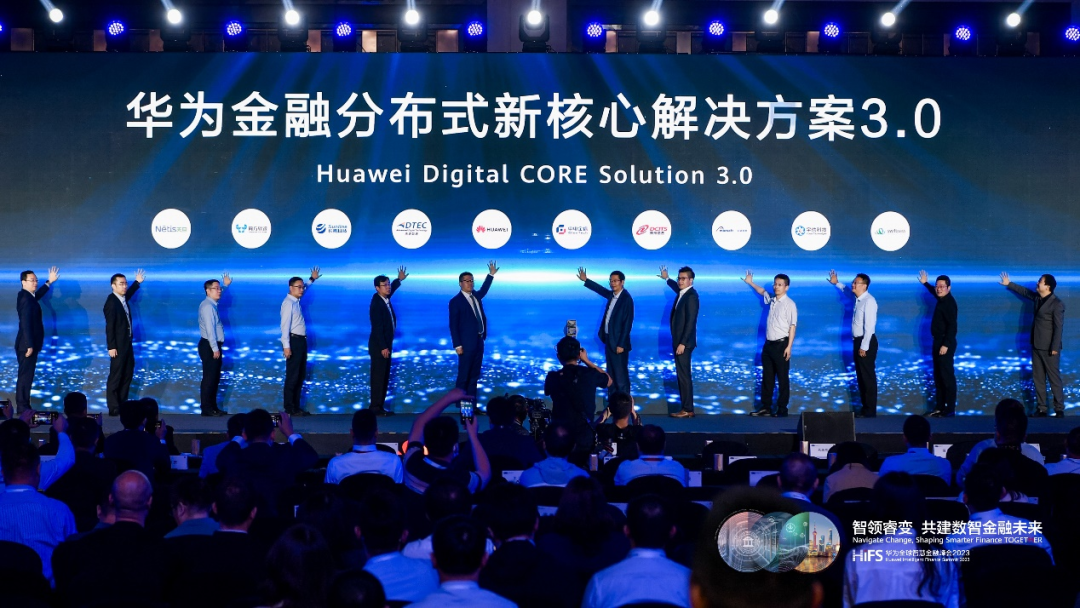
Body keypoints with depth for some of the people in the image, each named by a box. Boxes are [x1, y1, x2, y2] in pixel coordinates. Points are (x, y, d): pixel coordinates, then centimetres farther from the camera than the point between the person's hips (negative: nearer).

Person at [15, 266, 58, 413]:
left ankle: (24, 406, 17)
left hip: (29, 344, 10)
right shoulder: (25, 298, -17)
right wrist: (29, 345, -25)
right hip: (27, 345, -10)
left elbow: (37, 295, 37)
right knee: (25, 376, -8)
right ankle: (22, 407, -6)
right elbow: (25, 323, -23)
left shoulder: (28, 296, 12)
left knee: (27, 376, 12)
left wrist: (49, 282, 35)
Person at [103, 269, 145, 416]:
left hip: (126, 343, 9)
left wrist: (138, 282, 28)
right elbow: (109, 326, -20)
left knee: (127, 374, 14)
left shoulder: (123, 298, 7)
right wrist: (111, 347, -23)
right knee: (115, 376, -4)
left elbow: (129, 293, 35)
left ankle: (122, 404, 22)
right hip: (118, 345, -9)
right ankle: (114, 408, -1)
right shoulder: (111, 302, -17)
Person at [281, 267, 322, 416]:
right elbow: (285, 325, -21)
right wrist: (286, 346, -25)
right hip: (294, 341, -10)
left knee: (300, 376, 12)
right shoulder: (288, 303, -15)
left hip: (301, 341, 10)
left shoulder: (296, 301, 12)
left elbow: (304, 288, 37)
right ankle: (289, 408, -2)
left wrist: (312, 279, 32)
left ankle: (296, 407, 18)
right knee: (292, 376, -6)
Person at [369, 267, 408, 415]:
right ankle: (375, 407, -3)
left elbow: (392, 289, 33)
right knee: (378, 376, -7)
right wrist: (383, 347, -22)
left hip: (386, 345, 9)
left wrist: (399, 280, 28)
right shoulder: (376, 304, -19)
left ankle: (380, 406, 17)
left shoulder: (385, 299, 6)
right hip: (379, 346, -9)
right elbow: (377, 328, -22)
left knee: (384, 376, 11)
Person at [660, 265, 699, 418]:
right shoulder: (682, 292, 12)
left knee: (684, 375, -8)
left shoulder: (691, 296, -16)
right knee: (682, 375, 11)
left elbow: (690, 322, -21)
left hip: (684, 342, -10)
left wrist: (683, 343, -24)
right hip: (679, 341, 10)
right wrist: (667, 278, 53)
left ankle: (687, 410, -6)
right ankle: (685, 407, 15)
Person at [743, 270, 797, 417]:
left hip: (781, 344, -7)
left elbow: (792, 326, -13)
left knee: (782, 378, 0)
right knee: (767, 377, 12)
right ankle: (766, 407, 20)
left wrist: (789, 346, -17)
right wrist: (750, 283, 30)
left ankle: (782, 409, 7)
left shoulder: (789, 304, -11)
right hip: (768, 344, 7)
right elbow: (762, 292, 33)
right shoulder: (772, 300, 9)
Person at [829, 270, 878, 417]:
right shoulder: (858, 298, 9)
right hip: (858, 341, 9)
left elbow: (869, 326, -21)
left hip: (866, 342, -9)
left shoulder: (868, 301, -18)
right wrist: (836, 283, 28)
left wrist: (864, 347, -22)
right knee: (860, 376, 13)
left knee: (868, 376, -3)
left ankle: (870, 410, 2)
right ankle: (865, 408, 20)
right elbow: (847, 291, 36)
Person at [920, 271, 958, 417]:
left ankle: (950, 409, -5)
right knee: (938, 375, 13)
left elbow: (952, 325, -24)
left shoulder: (949, 302, -17)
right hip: (938, 341, 10)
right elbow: (935, 292, 37)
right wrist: (925, 283, 39)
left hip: (945, 343, -10)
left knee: (947, 375, -8)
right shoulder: (942, 299, 10)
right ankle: (940, 407, 18)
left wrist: (946, 344, -27)